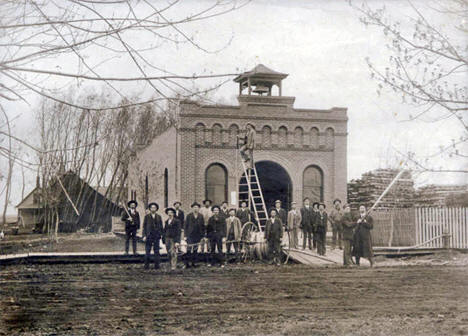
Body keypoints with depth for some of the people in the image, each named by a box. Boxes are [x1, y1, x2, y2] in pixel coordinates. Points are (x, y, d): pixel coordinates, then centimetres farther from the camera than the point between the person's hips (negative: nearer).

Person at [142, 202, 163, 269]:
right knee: (147, 251, -3)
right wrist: (144, 236, -5)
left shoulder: (159, 217, 12)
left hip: (156, 236, 2)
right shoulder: (147, 217, 6)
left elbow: (161, 227, 12)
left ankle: (157, 266, 3)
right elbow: (144, 227, 4)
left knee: (156, 251, 0)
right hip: (149, 236, -2)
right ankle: (146, 266, 2)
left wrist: (161, 234, 1)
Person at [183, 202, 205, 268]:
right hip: (190, 235, -3)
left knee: (195, 250, 5)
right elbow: (185, 226, 3)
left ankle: (194, 262, 12)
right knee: (189, 249, -7)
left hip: (198, 236, 3)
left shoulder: (201, 216, 9)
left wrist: (203, 236, 7)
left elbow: (203, 226, 11)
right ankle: (187, 263, -4)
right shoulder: (189, 216, 3)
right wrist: (185, 235, -2)